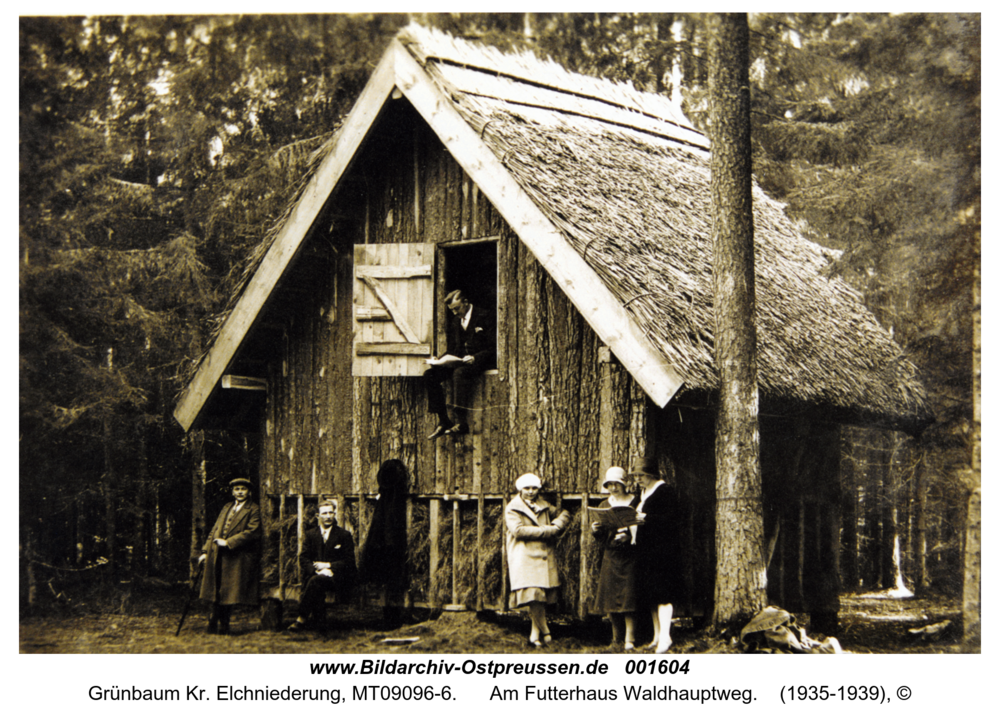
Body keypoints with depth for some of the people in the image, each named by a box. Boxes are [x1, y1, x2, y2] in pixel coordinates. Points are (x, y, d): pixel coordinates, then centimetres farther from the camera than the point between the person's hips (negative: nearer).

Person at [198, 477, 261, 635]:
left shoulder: (253, 510, 0)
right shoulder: (226, 508, 20)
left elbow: (252, 532, -12)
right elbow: (214, 531, 20)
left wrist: (227, 542, -14)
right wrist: (205, 551, 11)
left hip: (236, 559, -5)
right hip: (217, 557, 5)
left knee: (229, 594, -4)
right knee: (215, 592, 5)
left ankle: (223, 626, 7)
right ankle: (214, 626, 13)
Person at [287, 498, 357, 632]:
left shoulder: (344, 535, 8)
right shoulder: (310, 535, 16)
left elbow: (349, 561, 2)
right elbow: (303, 559, 6)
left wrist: (328, 565, -11)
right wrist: (318, 569, -14)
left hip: (337, 578, -2)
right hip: (315, 574, 2)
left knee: (315, 581, -34)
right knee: (317, 586, -36)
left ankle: (302, 618, -29)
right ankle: (318, 618, -30)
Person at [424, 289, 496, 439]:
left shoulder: (486, 317, -5)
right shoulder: (456, 321, 18)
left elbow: (494, 347, -10)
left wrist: (475, 358, -26)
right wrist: (441, 359, 3)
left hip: (481, 360, -7)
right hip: (461, 360, 7)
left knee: (460, 373, -39)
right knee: (430, 375, -15)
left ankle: (462, 423, -36)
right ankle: (443, 421, -16)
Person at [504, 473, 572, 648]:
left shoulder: (544, 506, 18)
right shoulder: (512, 509, 1)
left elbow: (564, 514, 26)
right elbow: (518, 530, -13)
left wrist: (557, 525, 1)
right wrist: (548, 530, -12)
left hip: (545, 555, 5)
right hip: (525, 556, -5)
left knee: (541, 595, 1)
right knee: (533, 595, -14)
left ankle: (535, 634, 11)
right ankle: (545, 632, -2)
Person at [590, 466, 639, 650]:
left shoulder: (635, 503, 2)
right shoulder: (604, 505, 13)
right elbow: (601, 536, 11)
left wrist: (628, 536, -18)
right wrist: (595, 530, -10)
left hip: (629, 554, -4)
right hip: (610, 556, 4)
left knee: (628, 597, -10)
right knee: (610, 595, 2)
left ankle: (629, 638, -9)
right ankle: (616, 636, 15)